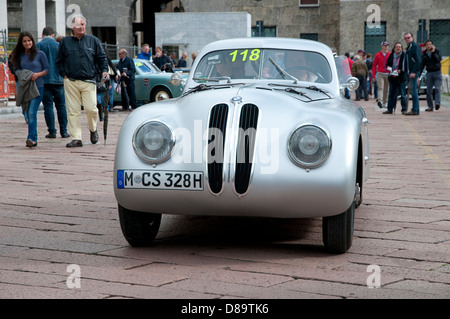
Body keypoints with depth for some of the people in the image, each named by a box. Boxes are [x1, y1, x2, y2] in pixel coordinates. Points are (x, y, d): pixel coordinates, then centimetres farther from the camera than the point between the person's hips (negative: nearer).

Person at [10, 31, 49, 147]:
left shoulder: (40, 54, 0)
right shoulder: (19, 56, 9)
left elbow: (47, 69, 3)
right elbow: (16, 70, 12)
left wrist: (38, 74, -15)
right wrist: (25, 75, -9)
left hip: (37, 87, -4)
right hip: (24, 88, 4)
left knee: (32, 113, -17)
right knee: (28, 114, 8)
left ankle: (31, 138, -22)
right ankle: (34, 139, 17)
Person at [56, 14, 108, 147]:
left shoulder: (93, 40, 9)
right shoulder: (65, 42, 9)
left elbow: (102, 57, 12)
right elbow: (59, 61, 15)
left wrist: (104, 70, -4)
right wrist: (64, 74, 4)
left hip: (89, 81, -1)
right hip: (71, 82, 1)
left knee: (91, 108, -9)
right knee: (73, 111, -2)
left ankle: (93, 129, 20)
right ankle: (76, 139, 3)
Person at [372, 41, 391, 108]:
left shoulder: (390, 55, 6)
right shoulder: (377, 55, 4)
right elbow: (374, 66, 6)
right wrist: (373, 76, 0)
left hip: (388, 74, 2)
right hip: (380, 74, -2)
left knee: (386, 89, 6)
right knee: (380, 88, -14)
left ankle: (385, 102, 14)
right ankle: (379, 100, -27)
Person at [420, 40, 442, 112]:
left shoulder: (437, 51, 2)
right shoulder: (424, 55, 8)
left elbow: (439, 59, -15)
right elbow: (422, 66, 11)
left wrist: (433, 52, -15)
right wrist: (418, 75, 5)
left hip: (437, 72, -3)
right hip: (429, 73, 3)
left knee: (437, 88, -17)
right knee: (429, 90, -1)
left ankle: (437, 103, -24)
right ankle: (430, 106, 3)